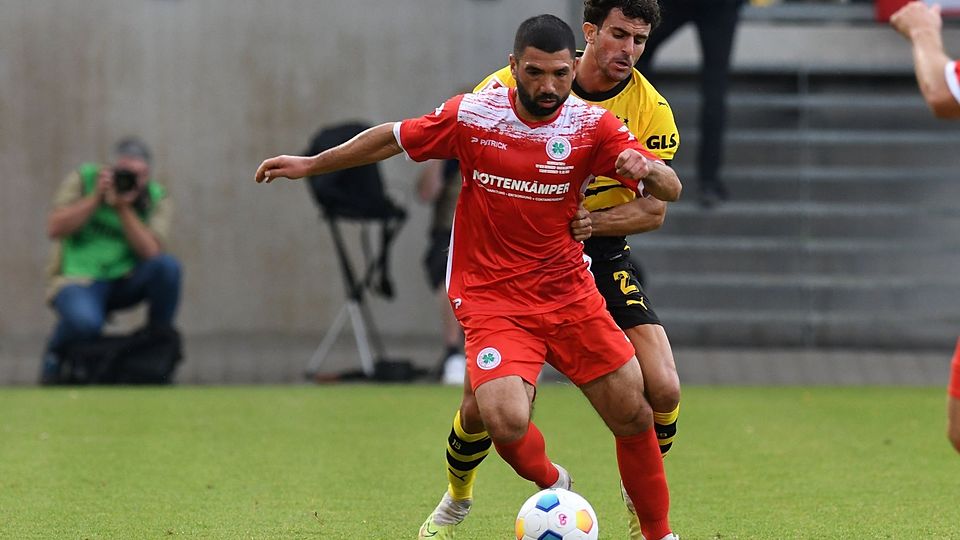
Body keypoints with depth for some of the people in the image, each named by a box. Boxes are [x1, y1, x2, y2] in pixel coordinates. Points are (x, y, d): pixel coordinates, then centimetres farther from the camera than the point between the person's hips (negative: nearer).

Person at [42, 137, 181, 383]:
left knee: (167, 266, -27)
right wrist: (96, 197, -15)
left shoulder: (156, 199, 1)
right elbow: (55, 229, -10)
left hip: (125, 283, 3)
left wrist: (123, 208, -21)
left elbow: (150, 252, -13)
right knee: (85, 321, -38)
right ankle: (53, 356, -1)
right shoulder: (83, 180, 0)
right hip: (79, 280, -3)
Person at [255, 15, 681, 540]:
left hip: (569, 294, 2)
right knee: (506, 421, -23)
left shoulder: (593, 126, -7)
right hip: (491, 298, -2)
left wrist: (648, 169, -34)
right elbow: (394, 137, 8)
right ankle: (552, 486, 11)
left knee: (634, 416, 0)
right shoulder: (471, 115, -8)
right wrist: (309, 164, 14)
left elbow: (670, 190, -10)